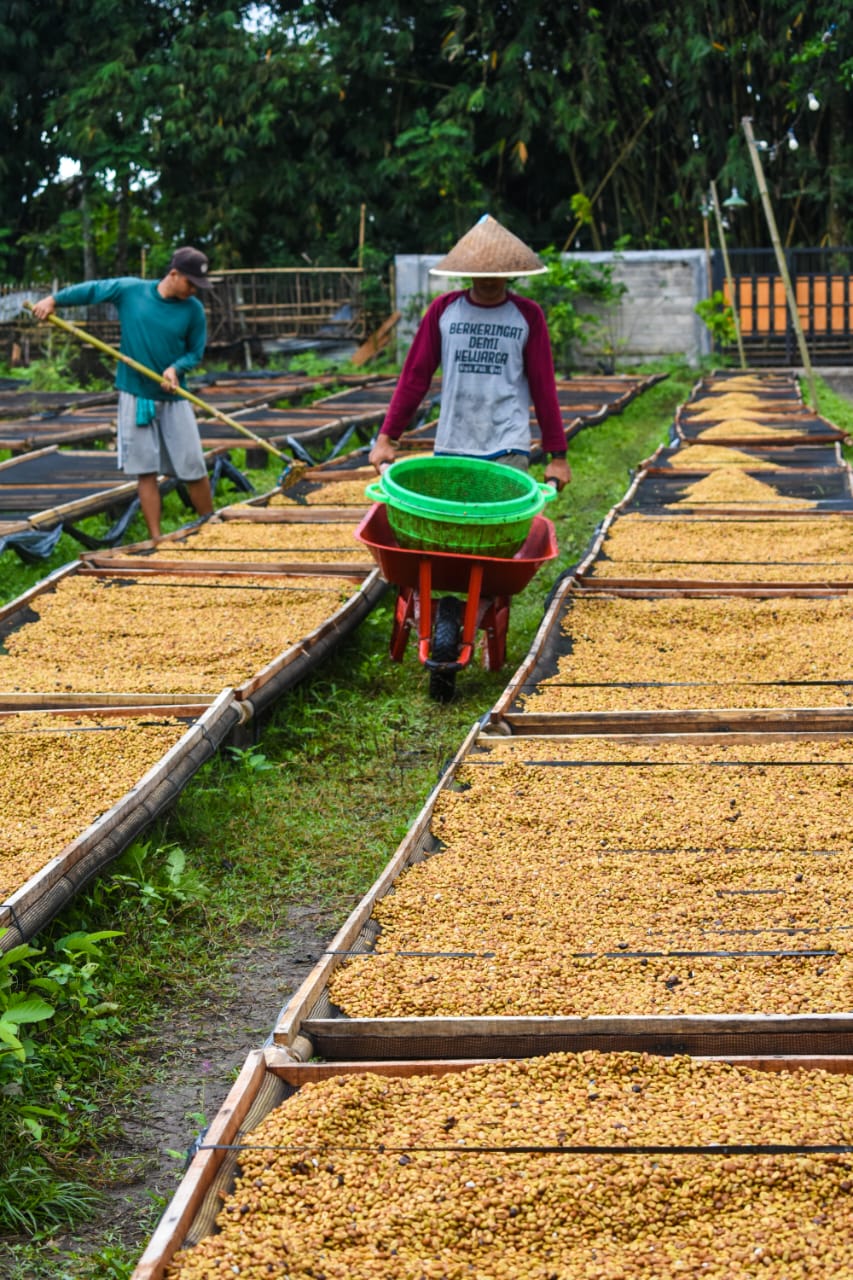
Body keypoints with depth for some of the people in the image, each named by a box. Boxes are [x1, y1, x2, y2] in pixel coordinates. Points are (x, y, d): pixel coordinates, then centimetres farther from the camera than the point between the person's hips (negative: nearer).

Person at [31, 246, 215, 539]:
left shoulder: (193, 309, -6)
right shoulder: (129, 290, -6)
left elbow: (195, 352, 1)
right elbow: (91, 290, 7)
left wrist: (176, 368, -18)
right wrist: (53, 299, 0)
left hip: (173, 397, 0)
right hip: (135, 396, 0)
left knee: (194, 469, 1)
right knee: (145, 470, 0)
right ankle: (156, 540, 4)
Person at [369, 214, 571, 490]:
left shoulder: (528, 315, 4)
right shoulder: (443, 309, 6)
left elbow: (543, 387, 4)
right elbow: (414, 376, 7)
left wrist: (557, 455, 3)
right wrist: (386, 436, 3)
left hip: (507, 449, -2)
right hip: (451, 446, 2)